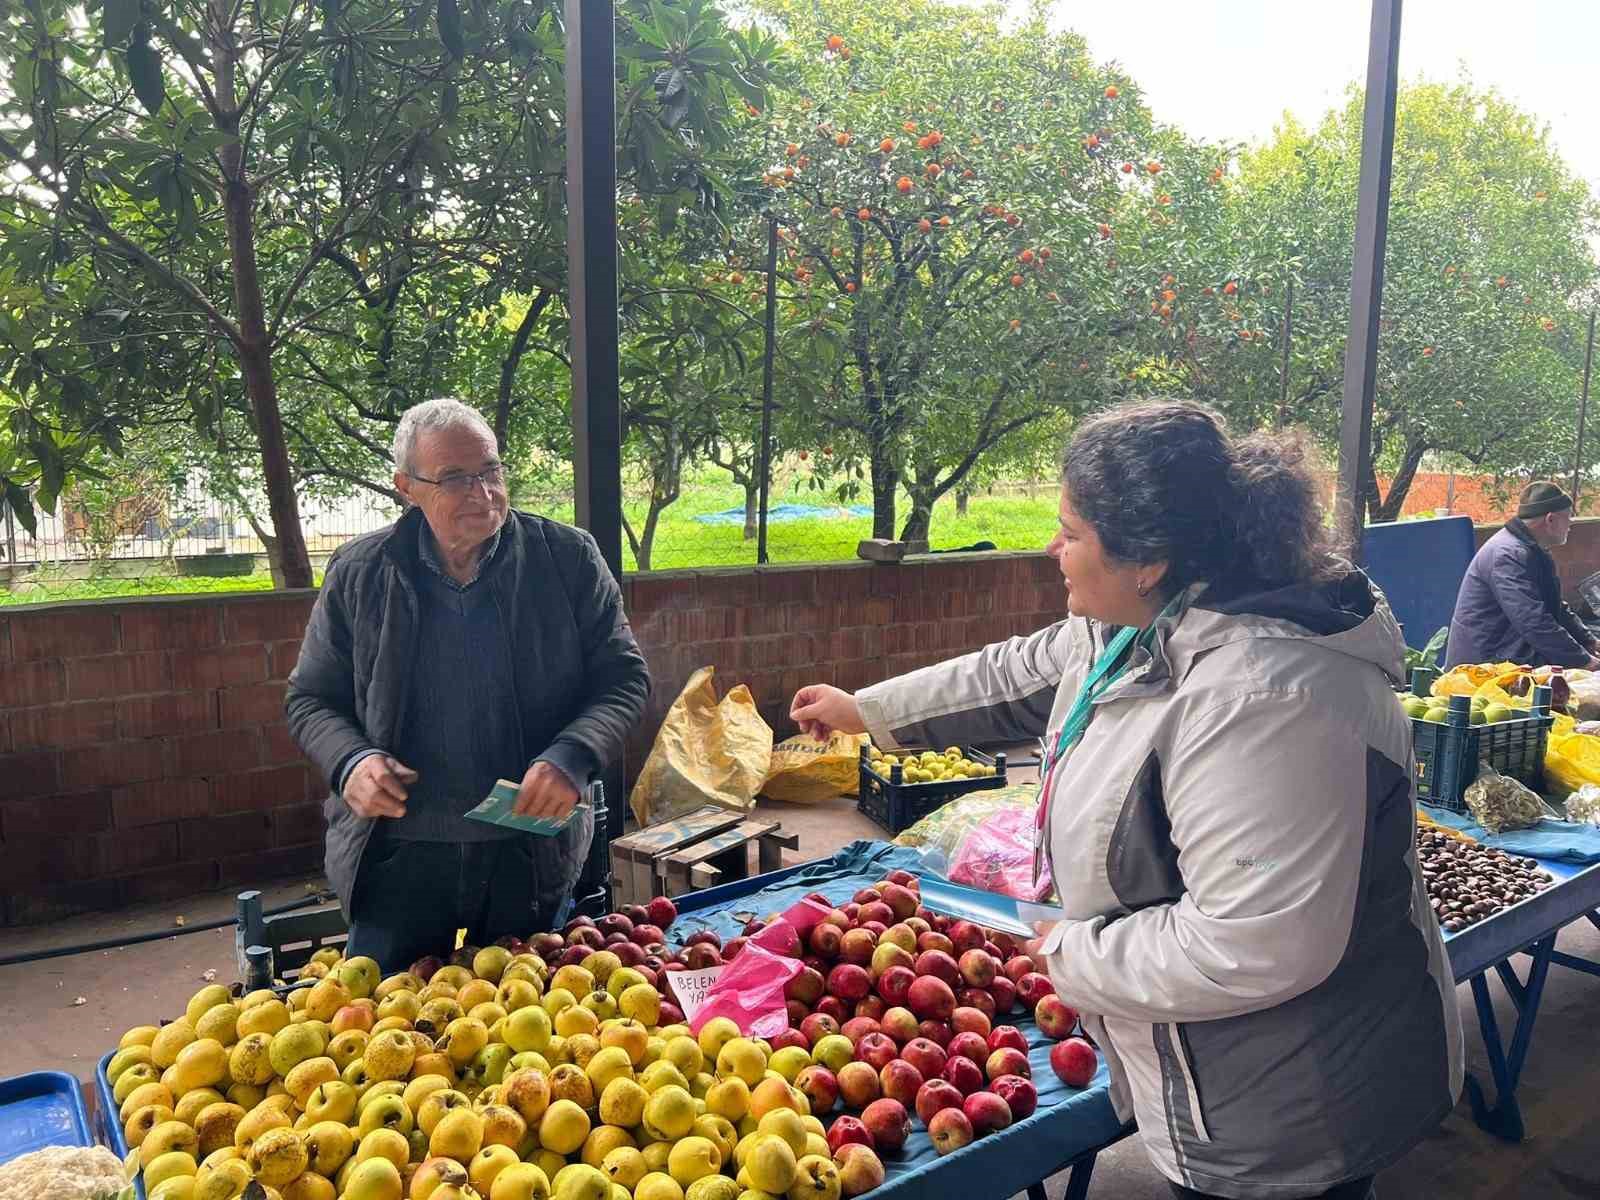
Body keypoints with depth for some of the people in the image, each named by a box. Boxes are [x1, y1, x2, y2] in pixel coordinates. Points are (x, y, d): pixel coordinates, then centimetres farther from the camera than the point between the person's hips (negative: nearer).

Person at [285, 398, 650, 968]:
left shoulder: (568, 558, -4)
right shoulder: (358, 575, -1)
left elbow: (622, 678, 0)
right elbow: (310, 700, 8)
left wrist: (573, 758, -18)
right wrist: (350, 761, -13)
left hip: (531, 853, 0)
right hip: (399, 853, 0)